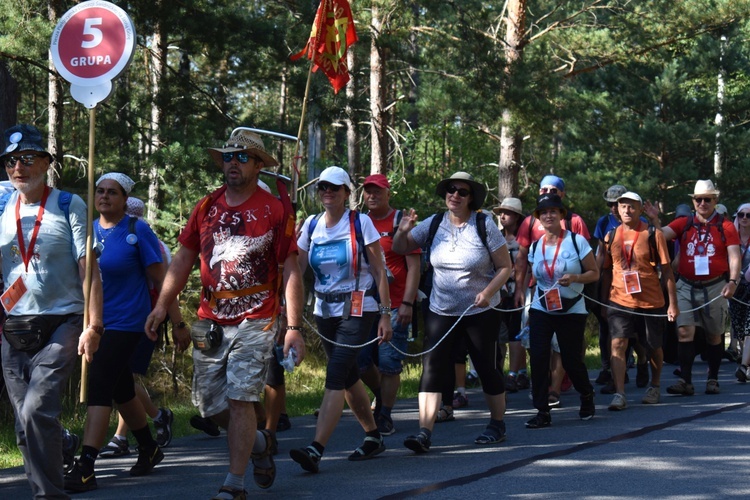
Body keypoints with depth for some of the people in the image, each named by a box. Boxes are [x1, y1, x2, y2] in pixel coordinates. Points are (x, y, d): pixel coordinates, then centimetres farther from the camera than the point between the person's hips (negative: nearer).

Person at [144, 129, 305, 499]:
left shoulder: (275, 210, -3)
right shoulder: (206, 208, 8)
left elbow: (290, 272, -3)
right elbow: (183, 260, 11)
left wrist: (294, 327, -10)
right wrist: (163, 304, -2)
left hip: (254, 322, -4)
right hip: (209, 322, 5)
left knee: (240, 399, -11)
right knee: (210, 405, 7)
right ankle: (258, 442, 34)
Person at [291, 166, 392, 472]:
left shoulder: (360, 223, -7)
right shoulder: (311, 225, 5)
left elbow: (379, 271, -6)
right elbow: (296, 269, 2)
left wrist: (385, 315, -10)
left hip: (358, 309, -6)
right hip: (325, 310, 6)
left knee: (336, 375, -15)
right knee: (348, 376, 14)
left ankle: (315, 450, -24)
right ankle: (373, 437, 30)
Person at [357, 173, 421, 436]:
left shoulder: (401, 222, -2)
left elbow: (414, 265, -5)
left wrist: (407, 303, -13)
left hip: (394, 305, -5)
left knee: (389, 364, -4)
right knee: (360, 360, 4)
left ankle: (385, 416, 5)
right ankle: (381, 396, 31)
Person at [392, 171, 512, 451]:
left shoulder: (484, 226, -7)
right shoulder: (434, 224, 1)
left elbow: (505, 266, -3)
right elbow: (400, 248, 8)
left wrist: (488, 292, -19)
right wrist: (403, 230, -14)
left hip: (480, 312, -2)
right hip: (441, 311, 2)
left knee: (486, 368, 7)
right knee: (432, 367, -10)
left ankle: (498, 426, 27)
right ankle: (424, 433, -14)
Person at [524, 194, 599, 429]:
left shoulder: (577, 241, -5)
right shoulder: (536, 246, 6)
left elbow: (594, 273, -2)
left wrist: (574, 278, -22)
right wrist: (527, 312, 13)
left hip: (571, 312, -3)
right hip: (541, 310, 3)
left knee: (571, 360, 1)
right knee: (538, 359, -9)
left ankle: (586, 396, 31)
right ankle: (542, 412, -2)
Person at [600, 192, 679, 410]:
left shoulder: (653, 235, -4)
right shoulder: (611, 236, 4)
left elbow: (666, 270, -3)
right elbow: (606, 271, 12)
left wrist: (673, 303, -6)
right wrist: (603, 303, 10)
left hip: (651, 302, -1)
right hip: (620, 301, 1)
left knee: (653, 347, 13)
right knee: (617, 344, -15)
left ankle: (655, 386, 35)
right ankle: (619, 394, -19)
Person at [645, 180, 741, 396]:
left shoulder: (725, 227, -1)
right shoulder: (684, 224, 5)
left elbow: (734, 257, -8)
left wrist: (733, 281, -22)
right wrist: (655, 220, -25)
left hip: (714, 287, -1)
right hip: (687, 287, 1)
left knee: (714, 335, 10)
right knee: (684, 331, -11)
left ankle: (713, 380, 22)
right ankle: (685, 381, -11)